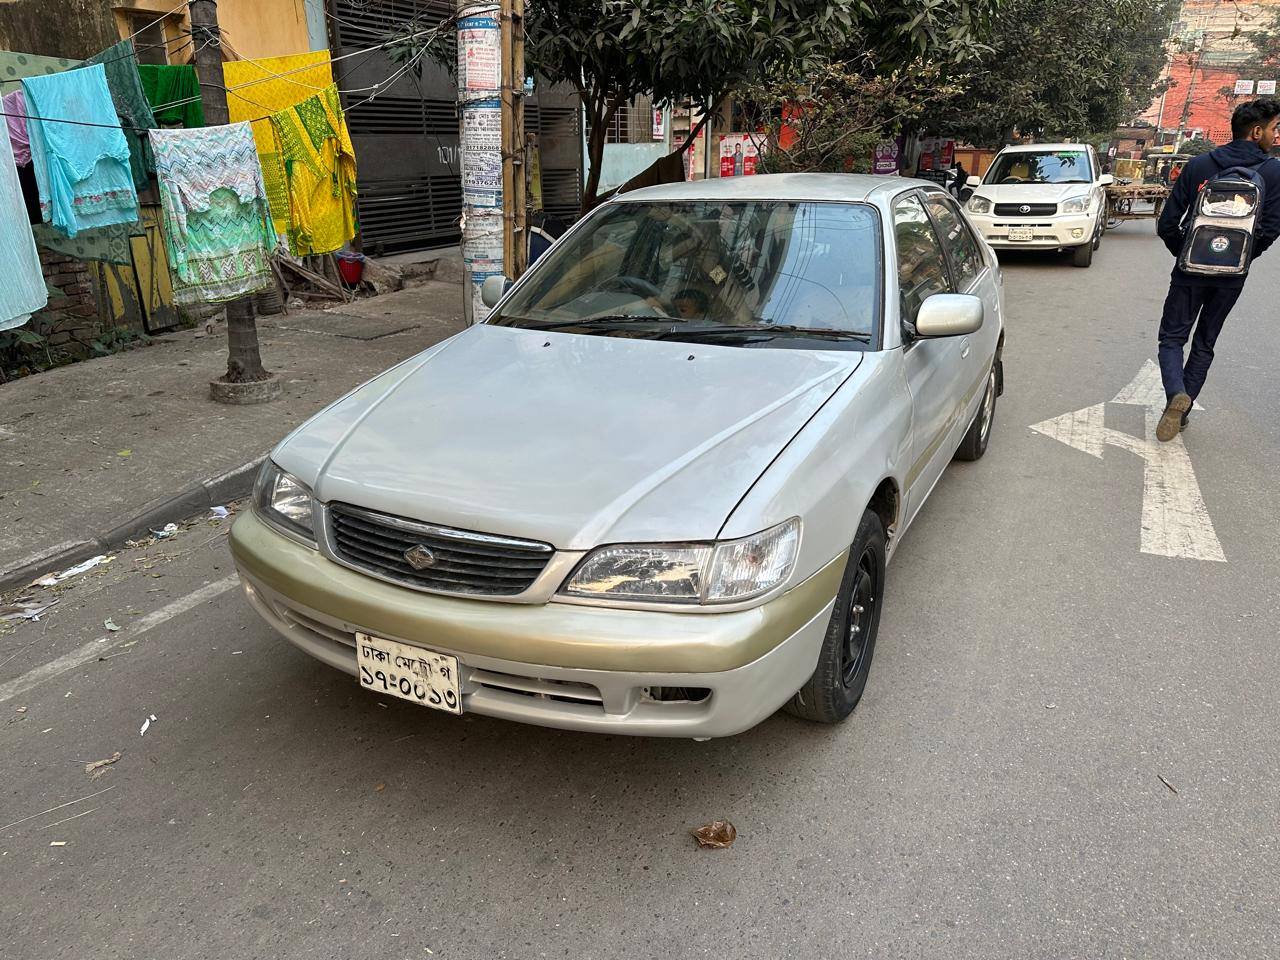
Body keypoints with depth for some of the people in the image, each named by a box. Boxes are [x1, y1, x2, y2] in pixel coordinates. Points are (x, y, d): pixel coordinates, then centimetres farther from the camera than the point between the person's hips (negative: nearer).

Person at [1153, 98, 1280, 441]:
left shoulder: (1198, 165, -3)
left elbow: (1167, 224, -6)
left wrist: (1184, 254, 9)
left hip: (1191, 270, -1)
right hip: (1232, 278, 1)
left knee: (1172, 338, 7)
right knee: (1204, 345, 15)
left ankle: (1176, 394, -19)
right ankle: (1182, 411, 16)